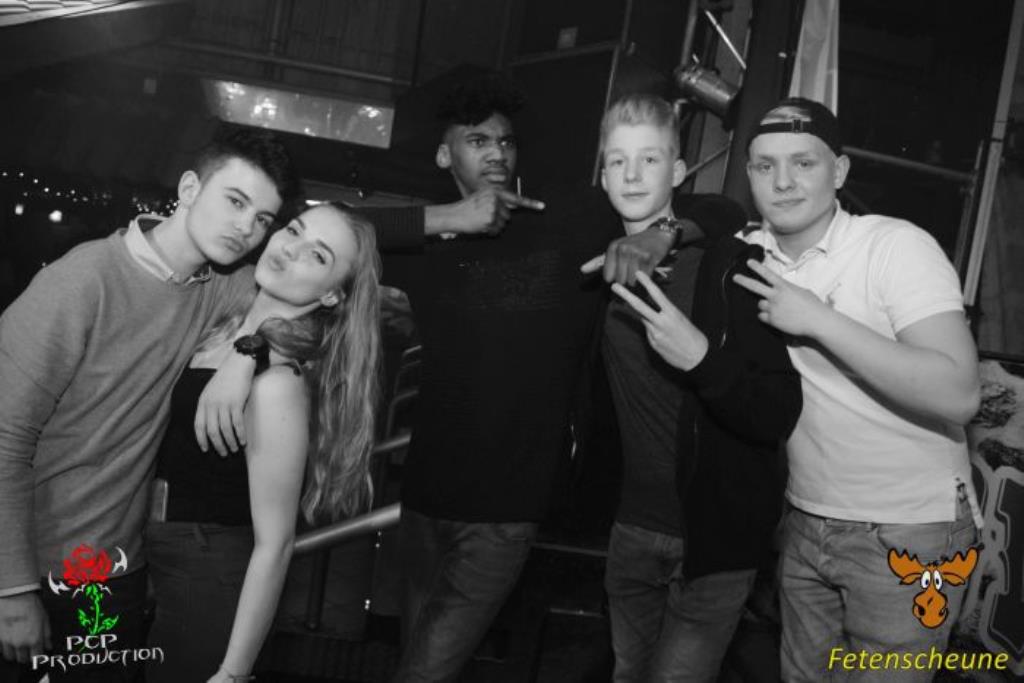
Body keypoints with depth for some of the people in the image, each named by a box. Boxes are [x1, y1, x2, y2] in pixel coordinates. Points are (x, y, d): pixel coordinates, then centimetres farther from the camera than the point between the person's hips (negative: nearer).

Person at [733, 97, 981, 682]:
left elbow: (958, 394, -26)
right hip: (806, 521, 6)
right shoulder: (752, 252, 1)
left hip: (910, 532, -5)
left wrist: (819, 320, -26)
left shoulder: (897, 246, -16)